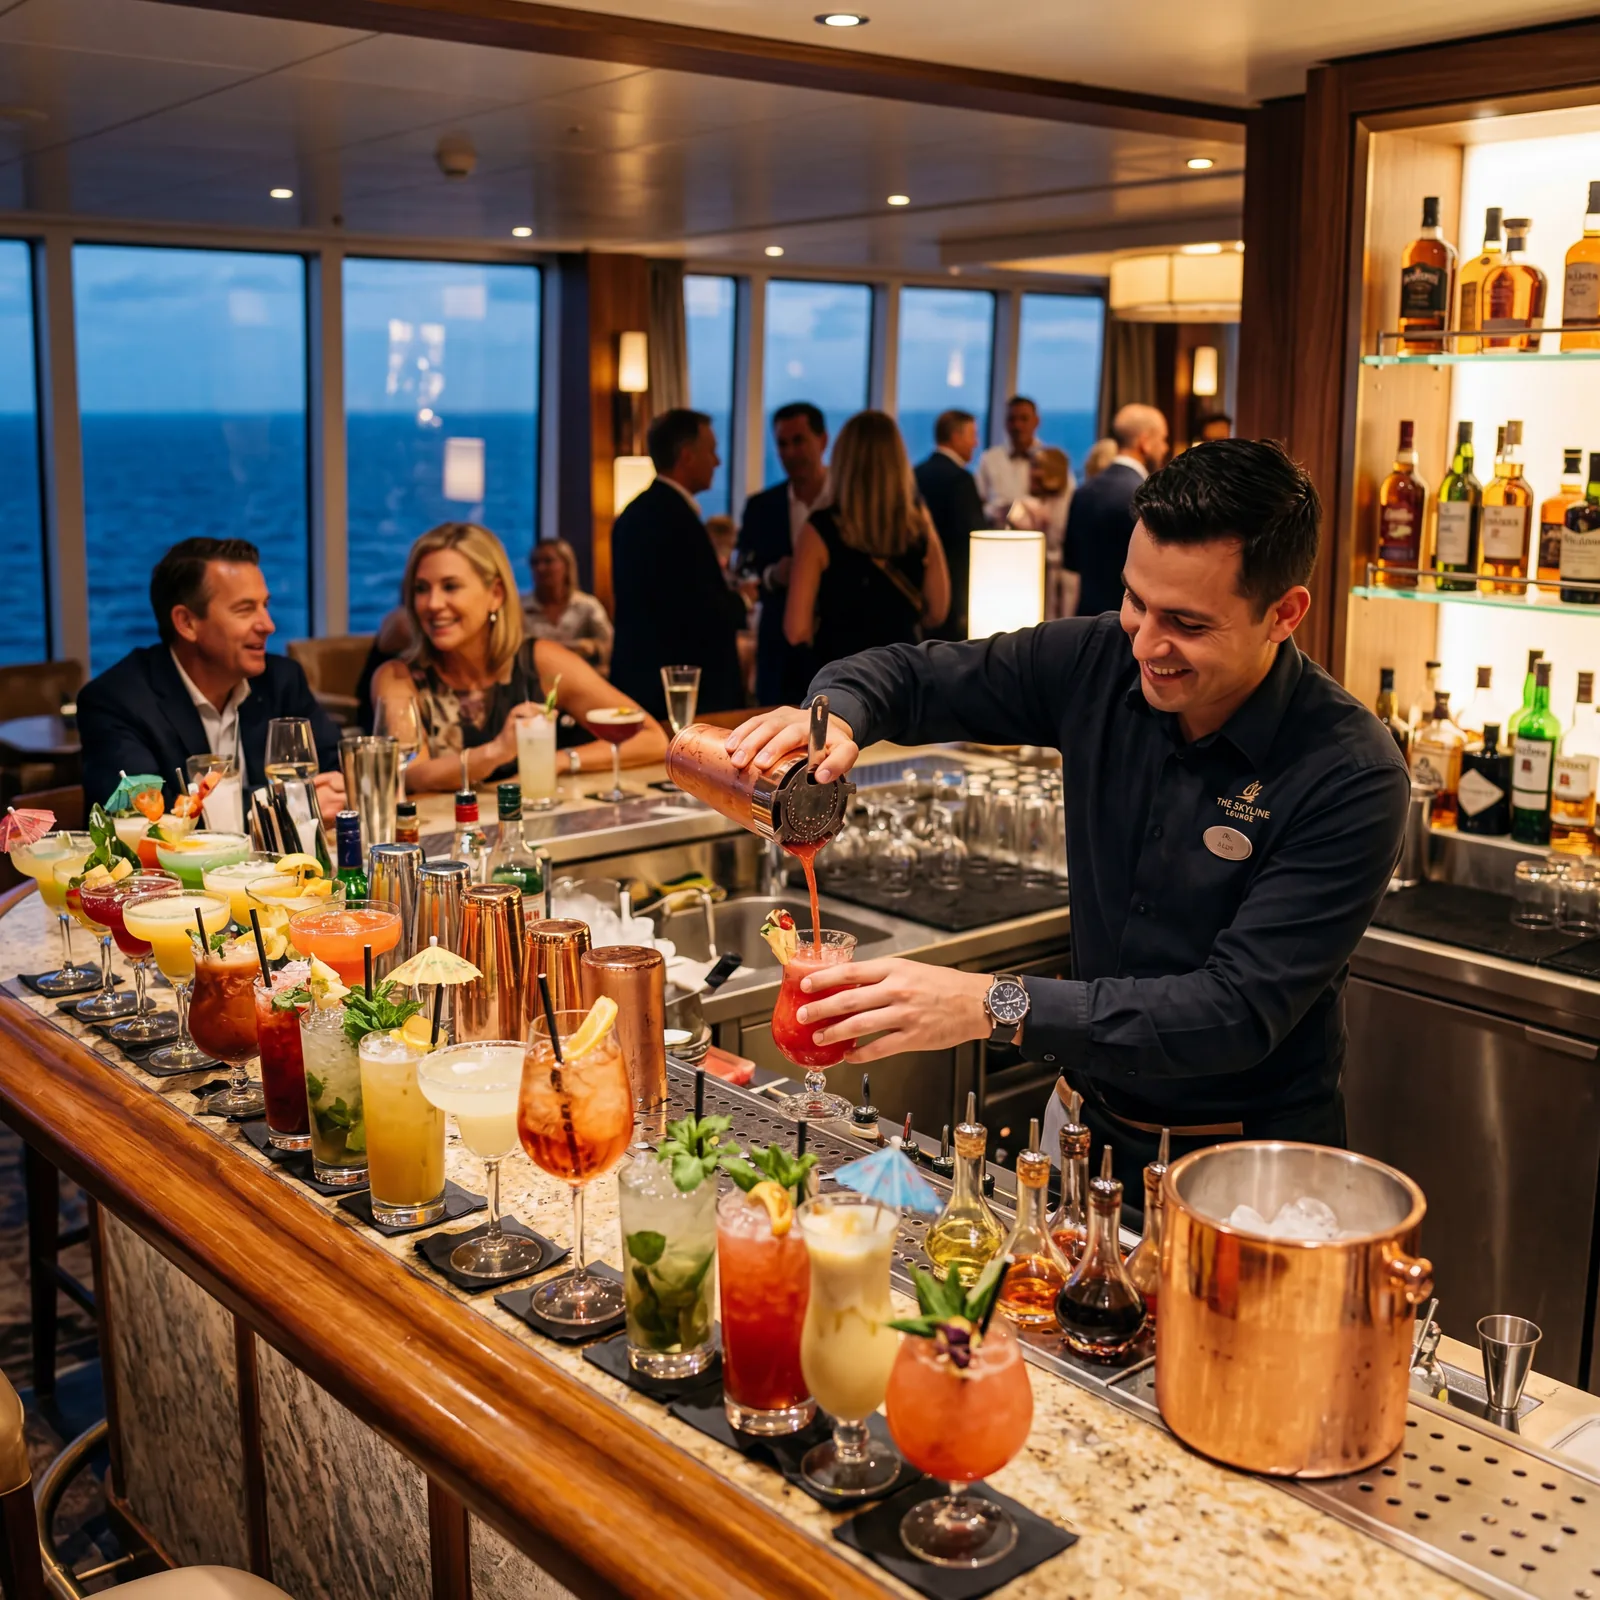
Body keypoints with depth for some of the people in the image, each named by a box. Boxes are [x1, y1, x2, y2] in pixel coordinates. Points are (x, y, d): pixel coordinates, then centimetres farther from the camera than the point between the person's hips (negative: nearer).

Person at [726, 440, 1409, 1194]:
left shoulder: (1353, 778, -23)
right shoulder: (1099, 662, -9)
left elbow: (1238, 1012, -29)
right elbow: (913, 674, 3)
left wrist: (997, 1006, -37)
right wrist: (833, 714, -22)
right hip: (1085, 1122, 5)